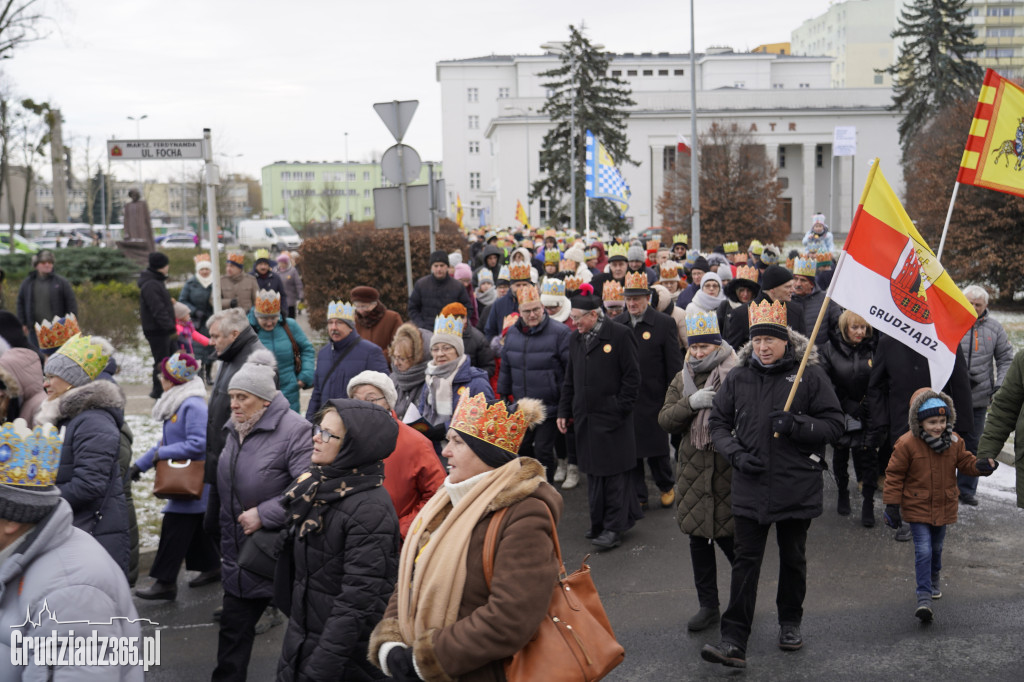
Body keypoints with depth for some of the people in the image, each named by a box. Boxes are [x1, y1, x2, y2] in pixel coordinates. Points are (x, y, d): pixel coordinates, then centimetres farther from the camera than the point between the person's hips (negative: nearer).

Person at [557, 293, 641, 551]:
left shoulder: (619, 335, -7)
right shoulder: (575, 339, 13)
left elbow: (632, 375, -7)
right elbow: (569, 379, 19)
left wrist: (620, 409, -11)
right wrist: (564, 411, 13)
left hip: (612, 418, -6)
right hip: (585, 418, 6)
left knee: (615, 474, -1)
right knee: (593, 472, 10)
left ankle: (614, 527, 5)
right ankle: (598, 522, 20)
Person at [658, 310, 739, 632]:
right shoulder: (682, 379, 11)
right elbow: (665, 420, 1)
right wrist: (691, 403, -13)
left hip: (728, 465, -5)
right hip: (693, 469, 5)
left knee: (727, 535, -1)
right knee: (698, 537, 10)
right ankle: (708, 605, 23)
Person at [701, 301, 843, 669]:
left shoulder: (810, 374, -4)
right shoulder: (737, 377, 3)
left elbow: (834, 423, -3)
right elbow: (719, 423, 11)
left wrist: (797, 425, -20)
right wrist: (735, 453, -7)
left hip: (797, 485, -1)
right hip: (750, 487, 1)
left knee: (793, 559, 16)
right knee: (745, 562, -1)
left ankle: (790, 622, 37)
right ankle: (734, 641, -1)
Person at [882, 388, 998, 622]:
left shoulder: (954, 441, -3)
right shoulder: (906, 444, -16)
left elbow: (965, 462, 8)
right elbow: (895, 475, -10)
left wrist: (980, 466, -15)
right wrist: (892, 504, -11)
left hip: (943, 507, 5)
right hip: (917, 508, -5)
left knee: (936, 548, 21)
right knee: (923, 550, -12)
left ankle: (933, 580, 46)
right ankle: (924, 597, -12)